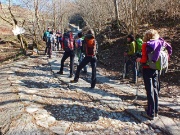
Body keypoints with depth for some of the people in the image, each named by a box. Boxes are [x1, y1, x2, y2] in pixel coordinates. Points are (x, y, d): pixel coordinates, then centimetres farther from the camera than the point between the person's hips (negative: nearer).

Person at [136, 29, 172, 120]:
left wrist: (139, 60, 2)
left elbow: (144, 59, -18)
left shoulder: (145, 44, -12)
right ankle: (156, 111, 28)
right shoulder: (160, 43, 3)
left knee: (150, 91, 0)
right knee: (155, 89, 17)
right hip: (155, 69, 6)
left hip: (147, 69, -5)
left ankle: (151, 114, 9)